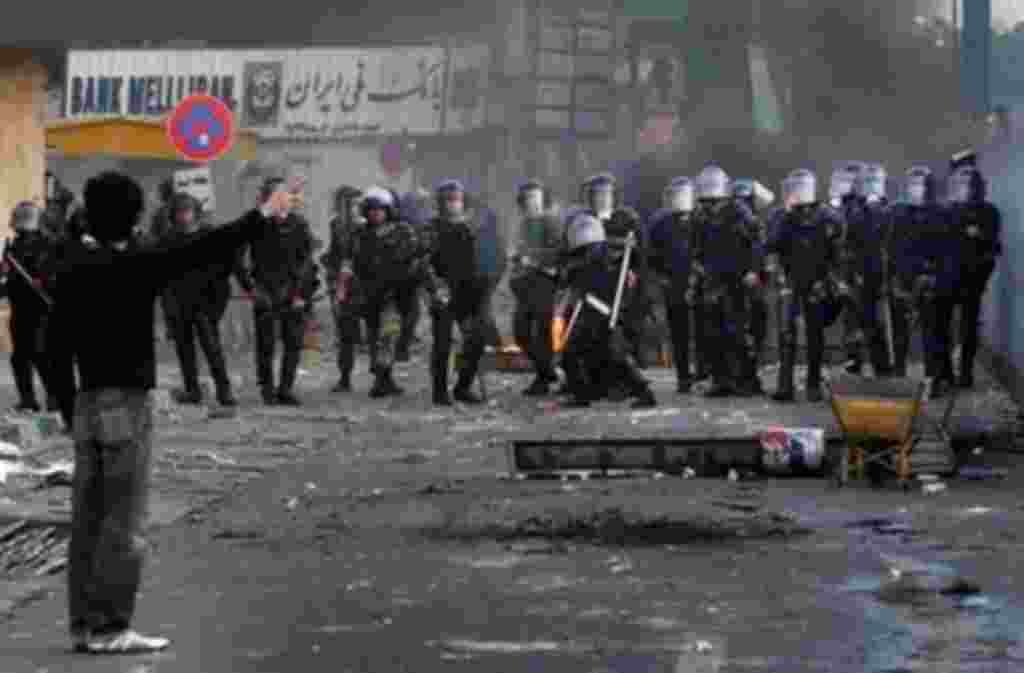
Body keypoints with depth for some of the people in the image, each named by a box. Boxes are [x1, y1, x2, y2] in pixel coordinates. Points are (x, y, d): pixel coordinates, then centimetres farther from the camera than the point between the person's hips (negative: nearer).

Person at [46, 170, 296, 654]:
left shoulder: (73, 268, 6)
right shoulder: (134, 266, -14)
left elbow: (56, 343, 10)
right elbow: (203, 250, -12)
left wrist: (68, 406, 17)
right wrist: (262, 217, -3)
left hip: (88, 401, 7)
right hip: (128, 401, -7)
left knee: (88, 520, 10)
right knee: (124, 522, -3)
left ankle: (84, 624, 14)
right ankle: (108, 629, -3)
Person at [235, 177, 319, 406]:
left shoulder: (299, 224, 3)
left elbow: (307, 262, 3)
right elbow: (238, 258, 4)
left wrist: (302, 293, -4)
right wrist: (249, 286, -2)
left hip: (293, 295, 2)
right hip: (265, 294, -1)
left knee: (294, 344, 1)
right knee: (266, 344, -1)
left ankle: (285, 389, 10)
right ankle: (267, 388, 11)